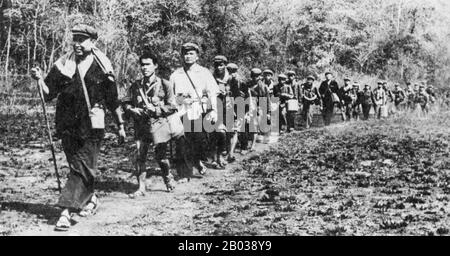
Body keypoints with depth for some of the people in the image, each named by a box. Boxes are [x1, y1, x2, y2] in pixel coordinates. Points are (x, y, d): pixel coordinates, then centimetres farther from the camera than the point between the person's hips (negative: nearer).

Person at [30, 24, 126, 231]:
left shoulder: (102, 66, -1)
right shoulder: (63, 64, 4)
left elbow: (113, 100, 7)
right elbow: (48, 93, 4)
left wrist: (120, 125, 10)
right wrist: (40, 80, -15)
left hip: (91, 126, -3)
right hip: (68, 126, 3)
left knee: (83, 168, -9)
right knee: (77, 166, 13)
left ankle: (67, 211, -9)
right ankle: (90, 199, 34)